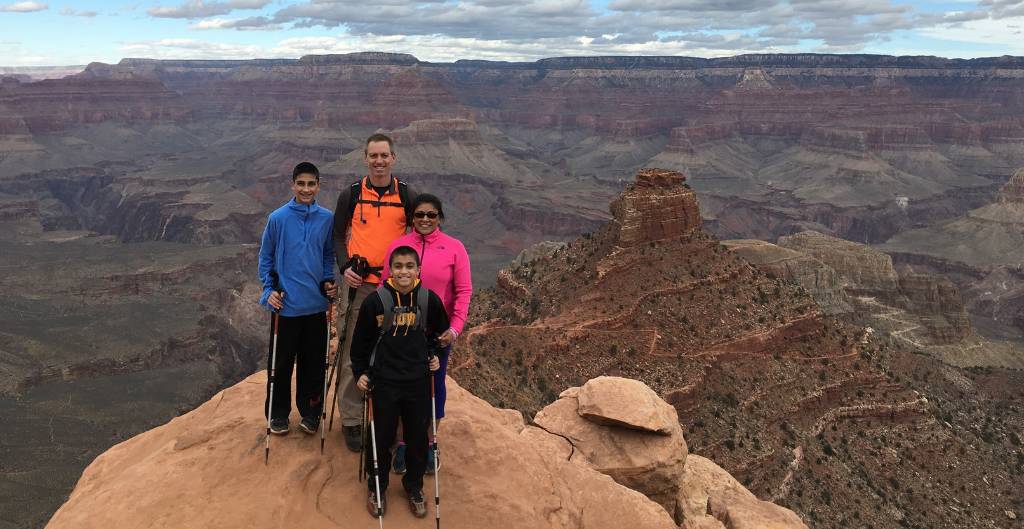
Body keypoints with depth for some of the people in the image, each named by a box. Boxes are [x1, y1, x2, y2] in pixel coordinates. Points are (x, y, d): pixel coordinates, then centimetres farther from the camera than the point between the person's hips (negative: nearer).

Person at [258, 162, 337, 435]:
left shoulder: (327, 219, 1)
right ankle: (278, 413, 24)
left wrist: (328, 281, 0)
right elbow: (265, 257, 2)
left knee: (314, 362, 11)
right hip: (286, 305, -2)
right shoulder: (278, 218, -6)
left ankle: (310, 412, 26)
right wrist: (269, 288, -7)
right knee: (282, 363, 8)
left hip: (317, 304, 2)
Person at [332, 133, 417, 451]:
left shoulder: (407, 196, 3)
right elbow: (338, 235, 10)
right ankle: (351, 420, 12)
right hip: (359, 285, -1)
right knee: (354, 354, 1)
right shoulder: (351, 195, 4)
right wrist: (345, 267, -6)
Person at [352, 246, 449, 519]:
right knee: (382, 437, 9)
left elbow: (440, 332, 15)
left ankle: (414, 487, 33)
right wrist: (360, 372, 2)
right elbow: (361, 340, 2)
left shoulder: (430, 299, -5)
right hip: (384, 382, -1)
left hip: (419, 381, 2)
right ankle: (377, 488, 30)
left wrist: (435, 356, 7)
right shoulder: (375, 301, -9)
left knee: (418, 437, 11)